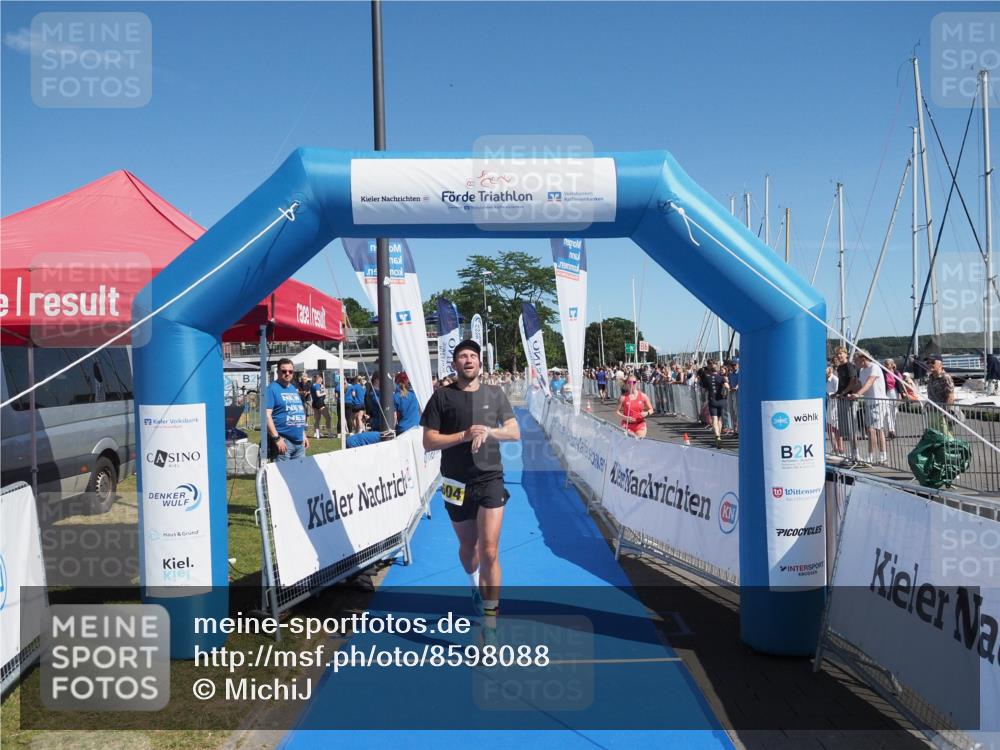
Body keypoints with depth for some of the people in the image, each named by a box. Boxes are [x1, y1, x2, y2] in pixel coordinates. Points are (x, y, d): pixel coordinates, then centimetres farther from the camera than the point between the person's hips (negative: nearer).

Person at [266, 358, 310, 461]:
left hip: (299, 442, 8)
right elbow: (267, 415, -16)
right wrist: (277, 438, -20)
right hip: (283, 441, -8)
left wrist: (304, 435, 20)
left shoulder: (294, 389, 17)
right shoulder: (272, 389, -7)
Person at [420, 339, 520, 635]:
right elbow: (429, 441, -6)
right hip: (457, 483, 1)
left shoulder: (494, 394, 3)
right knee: (467, 546, 17)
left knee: (489, 551, -9)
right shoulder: (442, 396, -3)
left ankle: (490, 616, 1)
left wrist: (488, 430, -15)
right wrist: (465, 435, -19)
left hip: (490, 480, 0)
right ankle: (476, 587, 48)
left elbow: (515, 432, 4)